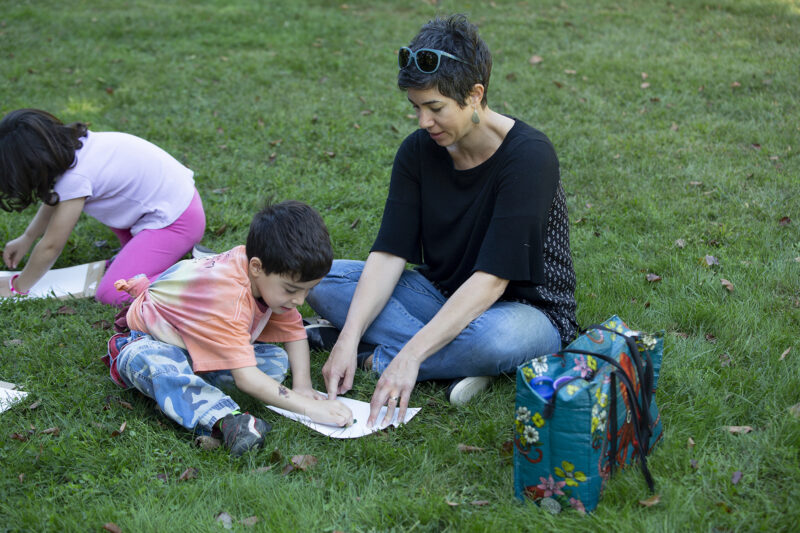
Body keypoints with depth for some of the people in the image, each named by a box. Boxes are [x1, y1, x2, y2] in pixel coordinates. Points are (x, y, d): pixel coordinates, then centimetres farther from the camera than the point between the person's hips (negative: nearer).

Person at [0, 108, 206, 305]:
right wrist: (26, 239, 25)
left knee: (110, 294, -16)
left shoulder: (76, 177, -24)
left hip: (176, 223, -10)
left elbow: (51, 246, -13)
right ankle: (136, 252, 14)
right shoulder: (73, 143, 1)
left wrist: (17, 287, 0)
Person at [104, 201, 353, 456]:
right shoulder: (226, 298, -41)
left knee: (277, 362, -14)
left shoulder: (276, 278, -17)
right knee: (157, 366, -41)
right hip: (152, 338, -8)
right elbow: (245, 377, -45)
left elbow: (294, 332, -3)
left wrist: (302, 385, -16)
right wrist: (309, 407, -46)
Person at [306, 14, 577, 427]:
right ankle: (456, 360, -19)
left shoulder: (528, 156, -24)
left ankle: (382, 358, -16)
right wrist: (348, 338, -24)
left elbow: (491, 280, -30)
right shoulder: (419, 150, -6)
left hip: (526, 309, -6)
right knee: (321, 278, -12)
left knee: (495, 338, -43)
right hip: (445, 297, 6)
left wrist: (410, 355, -36)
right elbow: (389, 254, -10)